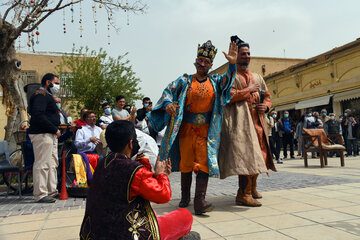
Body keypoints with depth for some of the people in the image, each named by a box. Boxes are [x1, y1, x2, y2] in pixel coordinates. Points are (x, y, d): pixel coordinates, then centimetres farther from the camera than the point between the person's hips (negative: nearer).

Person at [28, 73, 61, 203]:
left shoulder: (47, 96, 22)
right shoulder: (40, 96, -11)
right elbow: (38, 116, -23)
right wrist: (55, 129, -19)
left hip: (50, 135, 11)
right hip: (42, 135, -11)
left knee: (52, 163, 13)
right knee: (42, 164, -8)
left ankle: (52, 191, 20)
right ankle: (40, 194, -2)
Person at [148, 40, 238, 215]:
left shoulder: (216, 81, 9)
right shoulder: (185, 81, 6)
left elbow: (227, 80, -8)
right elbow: (168, 91, 2)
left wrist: (232, 64, -27)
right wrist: (167, 103, -20)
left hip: (206, 131, 0)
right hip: (186, 129, 0)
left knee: (203, 163, -8)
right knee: (186, 163, 7)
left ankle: (199, 201, -9)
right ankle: (185, 198, 23)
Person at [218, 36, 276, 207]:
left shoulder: (257, 77, 22)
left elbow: (267, 95, 25)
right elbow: (228, 96, -15)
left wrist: (266, 106, 3)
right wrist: (248, 90, -9)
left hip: (257, 121, 7)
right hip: (240, 121, -7)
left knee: (259, 154, 11)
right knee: (246, 155, -16)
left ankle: (252, 188, 29)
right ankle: (243, 195, -11)